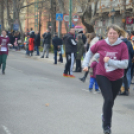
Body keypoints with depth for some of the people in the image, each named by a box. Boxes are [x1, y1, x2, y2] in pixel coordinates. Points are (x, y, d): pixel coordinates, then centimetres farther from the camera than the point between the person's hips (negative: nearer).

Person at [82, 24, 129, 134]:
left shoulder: (122, 46, -13)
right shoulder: (101, 44, -10)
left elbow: (125, 64, -18)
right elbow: (91, 51, 10)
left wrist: (110, 61, -26)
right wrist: (85, 64, 4)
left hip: (117, 78, 2)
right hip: (102, 76, -1)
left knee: (111, 101, 17)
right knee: (108, 99, -17)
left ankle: (105, 115, 48)